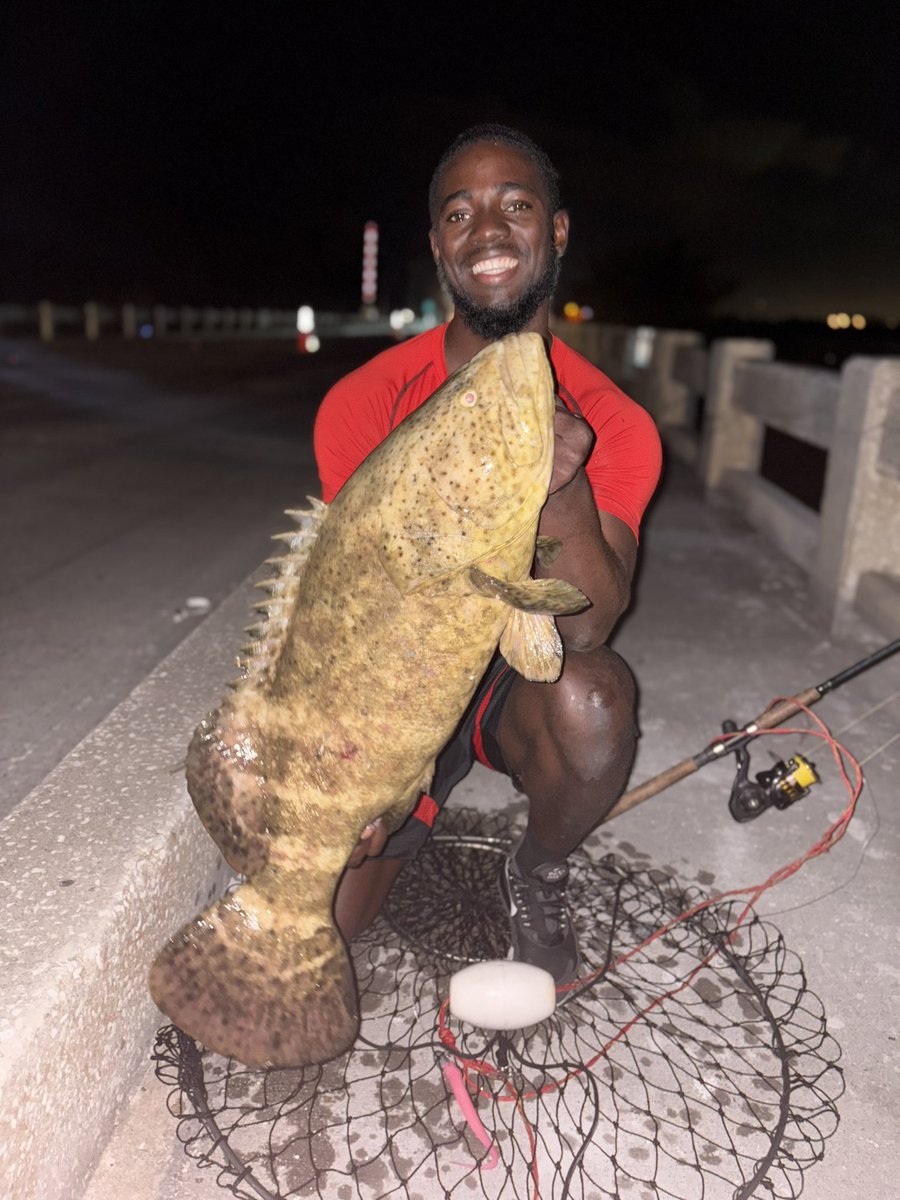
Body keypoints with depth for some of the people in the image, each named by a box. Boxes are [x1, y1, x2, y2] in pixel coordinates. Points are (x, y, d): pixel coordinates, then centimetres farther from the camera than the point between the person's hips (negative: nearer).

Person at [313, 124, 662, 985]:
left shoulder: (612, 426, -13)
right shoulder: (365, 403, -11)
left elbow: (586, 628, -22)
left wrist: (563, 493, -42)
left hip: (526, 676, 0)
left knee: (593, 699, -37)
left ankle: (537, 879, -1)